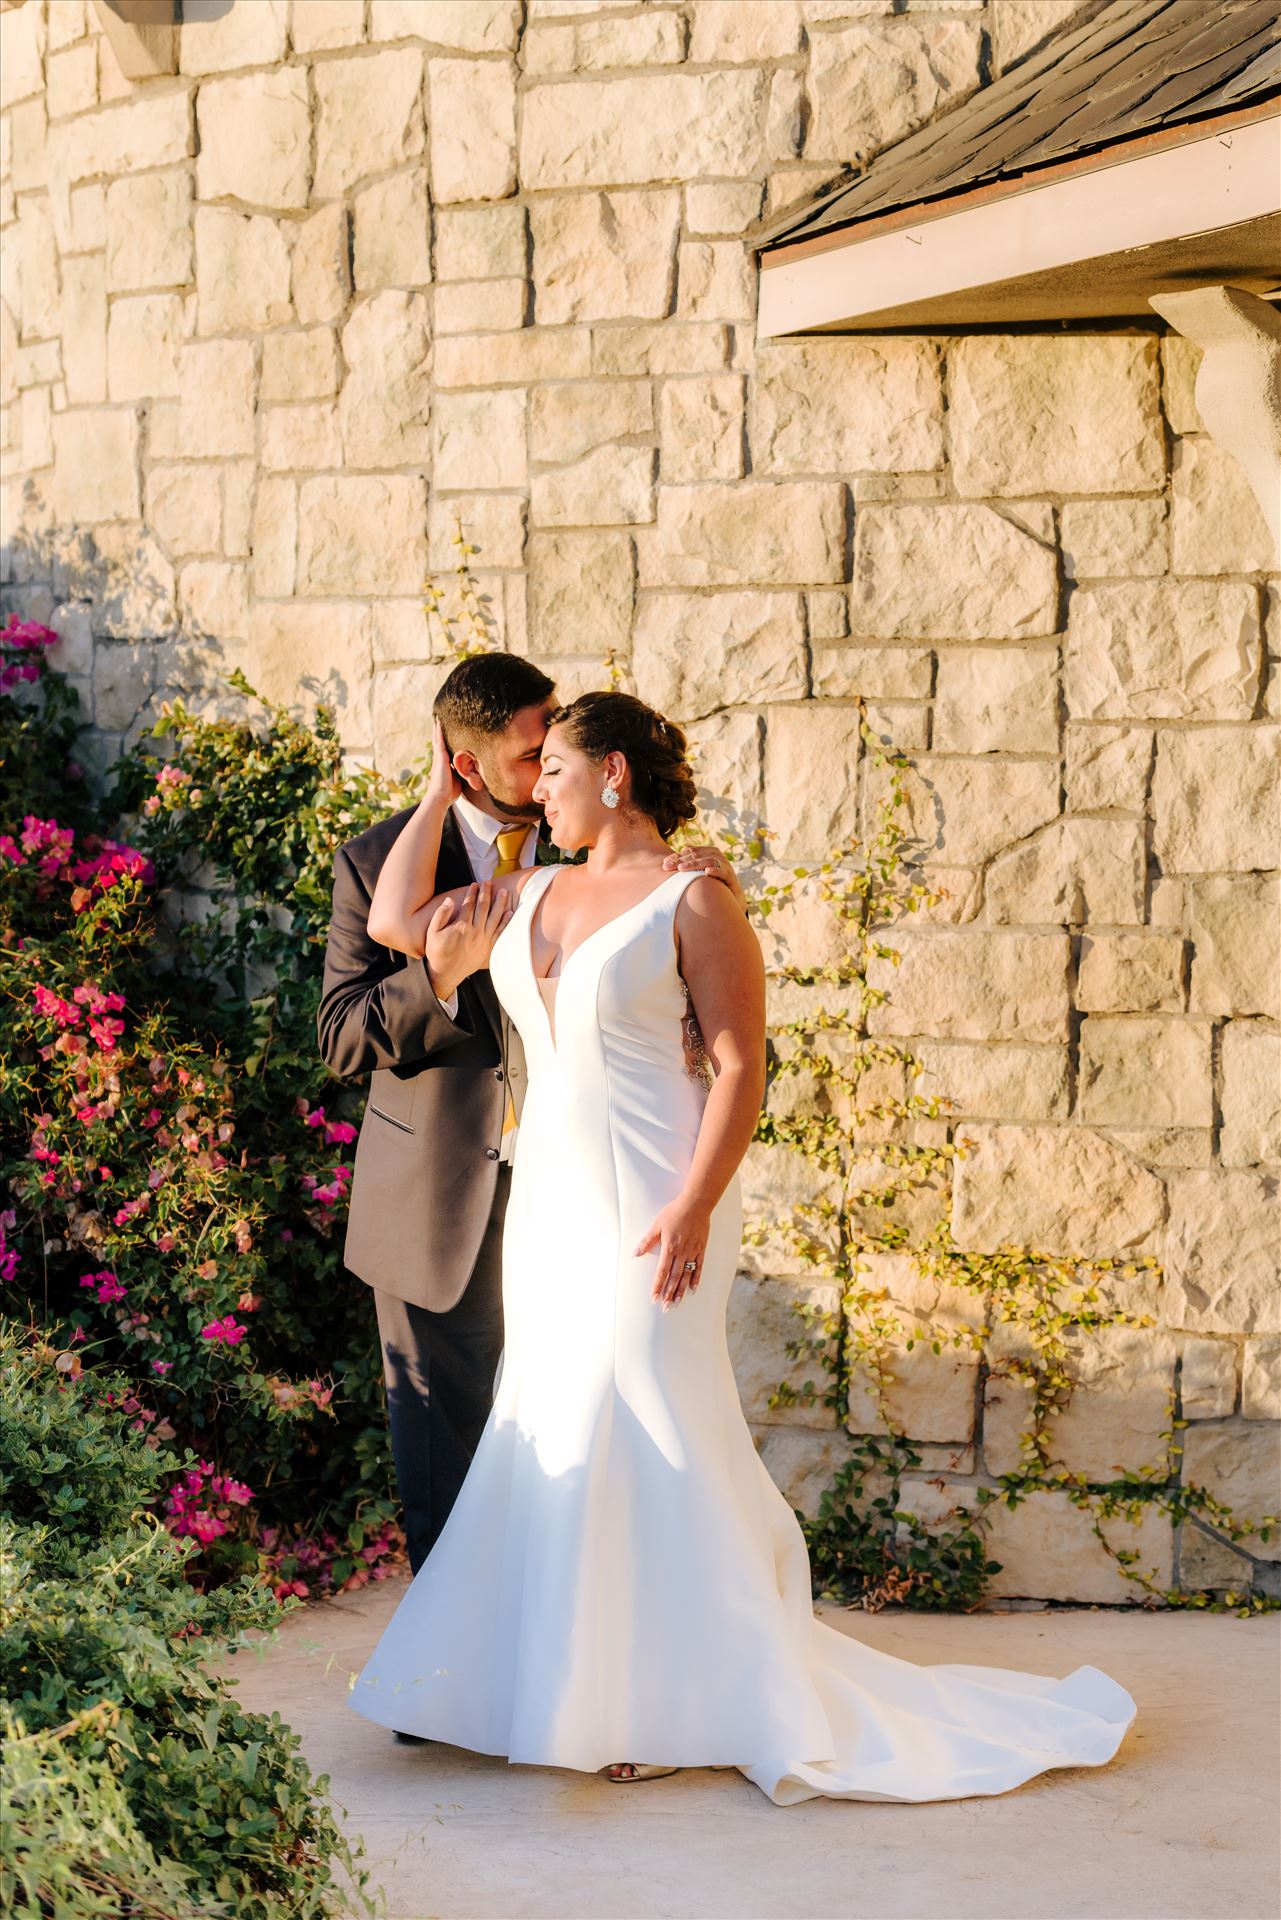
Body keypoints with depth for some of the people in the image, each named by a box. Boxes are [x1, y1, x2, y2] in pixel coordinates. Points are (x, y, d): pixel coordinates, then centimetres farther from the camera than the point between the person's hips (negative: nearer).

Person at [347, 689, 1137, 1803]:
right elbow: (395, 921, 9)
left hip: (654, 1203, -7)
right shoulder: (531, 896, 12)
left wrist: (694, 1208, -21)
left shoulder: (693, 903, -9)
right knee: (555, 1430, 10)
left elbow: (741, 1067, -13)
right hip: (551, 1199, 7)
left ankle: (685, 1699, 5)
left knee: (650, 1432, -5)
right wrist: (446, 785, 12)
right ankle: (584, 1677, 21)